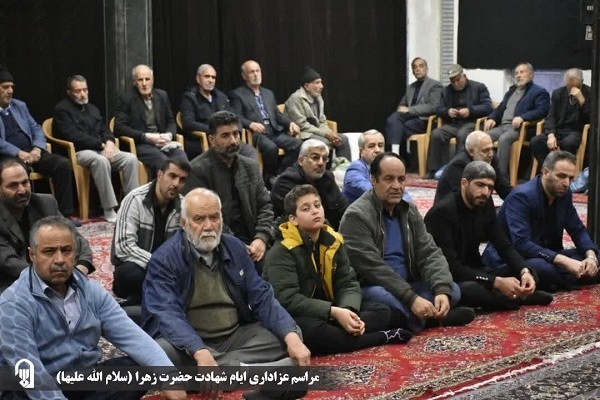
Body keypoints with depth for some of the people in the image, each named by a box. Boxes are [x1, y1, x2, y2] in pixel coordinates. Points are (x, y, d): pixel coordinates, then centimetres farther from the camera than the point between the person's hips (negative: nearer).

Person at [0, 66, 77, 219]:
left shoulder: (20, 105, 19)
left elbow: (36, 129, 17)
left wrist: (37, 149, -4)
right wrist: (18, 152, -20)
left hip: (32, 153, 6)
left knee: (63, 164, -17)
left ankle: (65, 214, -14)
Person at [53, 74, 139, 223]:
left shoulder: (92, 108, 24)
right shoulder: (62, 109, -2)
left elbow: (104, 130, 21)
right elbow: (73, 136, -13)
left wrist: (109, 142, -4)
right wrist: (101, 144, -14)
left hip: (101, 149, 7)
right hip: (78, 152, -7)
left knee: (131, 158, -18)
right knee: (101, 160, -39)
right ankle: (109, 210, -35)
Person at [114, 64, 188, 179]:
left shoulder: (162, 95, 15)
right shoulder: (125, 98, 0)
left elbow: (171, 122, 21)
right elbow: (119, 127, -7)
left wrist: (169, 135, -4)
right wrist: (147, 137, -15)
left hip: (163, 142, 4)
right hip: (140, 144, -4)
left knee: (182, 158, -28)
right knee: (163, 161, -34)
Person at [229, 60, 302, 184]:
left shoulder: (268, 93, 27)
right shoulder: (237, 94, 7)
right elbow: (236, 117, -5)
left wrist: (291, 123, 4)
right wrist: (251, 124, -24)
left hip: (275, 131, 6)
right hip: (256, 133, -6)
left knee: (298, 145, -21)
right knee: (271, 147, -36)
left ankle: (280, 173, -11)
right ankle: (270, 177, -12)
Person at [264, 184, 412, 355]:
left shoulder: (333, 241, 6)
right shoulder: (281, 252, -15)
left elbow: (348, 283, 2)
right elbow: (287, 299, -24)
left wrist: (349, 311, -21)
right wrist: (334, 312, -30)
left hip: (327, 312, 7)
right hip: (293, 317, -6)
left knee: (381, 311, -6)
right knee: (312, 331, -39)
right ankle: (382, 337, -23)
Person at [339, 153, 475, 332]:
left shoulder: (410, 211, 7)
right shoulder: (357, 216, -16)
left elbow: (429, 254, 0)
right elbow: (372, 268, -24)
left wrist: (442, 289, -20)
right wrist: (411, 298, -30)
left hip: (406, 287, 6)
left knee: (452, 290, -10)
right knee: (383, 297, -37)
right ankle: (432, 317, -14)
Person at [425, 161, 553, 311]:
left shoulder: (485, 206, 3)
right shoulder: (442, 212, -21)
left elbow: (504, 246, 3)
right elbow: (450, 267, -27)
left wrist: (525, 271, -18)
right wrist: (497, 282, -31)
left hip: (473, 274, 7)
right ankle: (516, 297, -13)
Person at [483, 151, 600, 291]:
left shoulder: (564, 193, 1)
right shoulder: (521, 196, -23)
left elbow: (577, 230, 7)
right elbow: (521, 244, -33)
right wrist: (564, 261, -38)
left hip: (547, 256, 8)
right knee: (542, 267, -39)